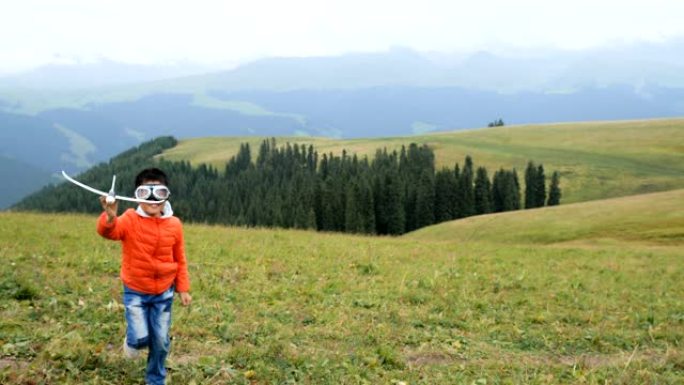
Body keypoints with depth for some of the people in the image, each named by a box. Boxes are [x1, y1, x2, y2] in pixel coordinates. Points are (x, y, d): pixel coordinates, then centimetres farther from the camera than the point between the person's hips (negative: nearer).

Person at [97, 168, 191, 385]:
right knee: (140, 338, -11)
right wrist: (110, 217, -58)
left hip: (163, 293, 2)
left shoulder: (174, 225, -6)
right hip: (135, 291, -2)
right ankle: (132, 341, 28)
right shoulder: (130, 220, -14)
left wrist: (183, 289, 3)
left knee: (161, 342, 8)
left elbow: (179, 260, 4)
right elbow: (109, 231, -36)